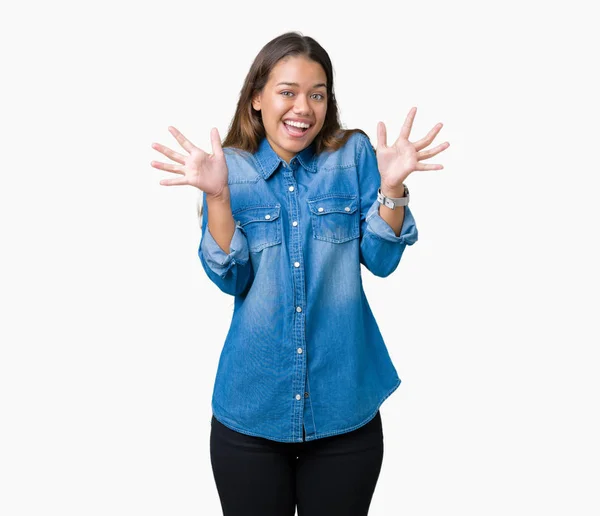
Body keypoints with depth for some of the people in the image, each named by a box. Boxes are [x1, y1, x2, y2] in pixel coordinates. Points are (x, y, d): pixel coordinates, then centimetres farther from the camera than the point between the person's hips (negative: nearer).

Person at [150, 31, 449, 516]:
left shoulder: (355, 154, -2)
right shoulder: (231, 168, -2)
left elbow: (381, 261, -5)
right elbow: (229, 279, -10)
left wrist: (391, 187, -19)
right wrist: (216, 194, -22)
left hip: (345, 405, 1)